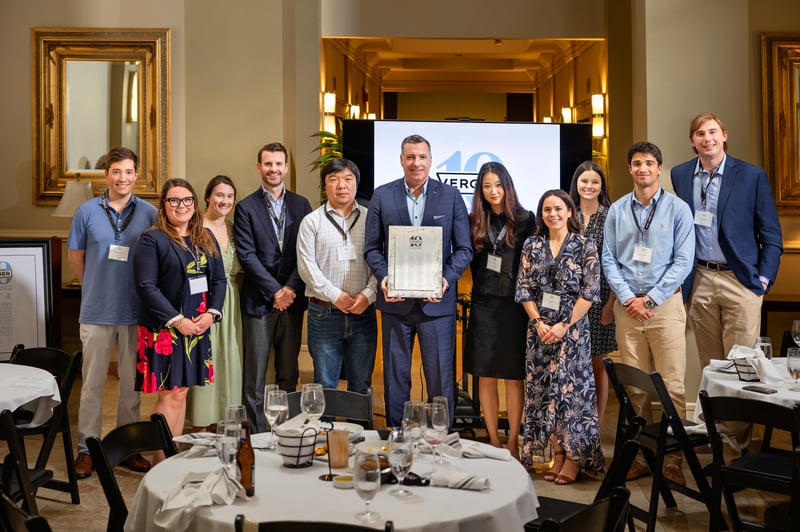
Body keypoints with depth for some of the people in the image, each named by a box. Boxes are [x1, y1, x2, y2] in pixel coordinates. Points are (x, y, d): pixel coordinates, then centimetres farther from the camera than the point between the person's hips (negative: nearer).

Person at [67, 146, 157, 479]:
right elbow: (74, 257, 10)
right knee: (92, 383, 5)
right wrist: (95, 288, 11)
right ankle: (87, 448, 16)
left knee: (132, 383, 10)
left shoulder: (149, 213, 1)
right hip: (96, 312, -1)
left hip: (135, 312, 1)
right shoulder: (87, 211, 1)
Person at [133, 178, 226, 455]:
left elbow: (219, 279, 11)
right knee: (171, 394, -4)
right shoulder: (151, 239, -6)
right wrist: (176, 320, -17)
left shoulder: (206, 238, 12)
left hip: (198, 327, 6)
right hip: (164, 328, -6)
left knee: (180, 392, 11)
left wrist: (212, 313, -5)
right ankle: (161, 463, 7)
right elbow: (146, 286, -13)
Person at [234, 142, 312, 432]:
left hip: (292, 299, 3)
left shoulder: (301, 205, 9)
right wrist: (275, 292, -12)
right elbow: (247, 255, -6)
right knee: (255, 374, 2)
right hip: (259, 300, -2)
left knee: (289, 373, 10)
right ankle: (256, 435, 12)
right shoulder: (246, 207, 1)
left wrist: (291, 288, -9)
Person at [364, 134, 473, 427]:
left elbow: (464, 248, 2)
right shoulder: (382, 196, 5)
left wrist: (447, 278, -14)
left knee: (441, 378, 5)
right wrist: (384, 277, -14)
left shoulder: (450, 196, 3)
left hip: (437, 301, -1)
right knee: (395, 377, 12)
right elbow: (372, 248, 4)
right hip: (395, 301, 1)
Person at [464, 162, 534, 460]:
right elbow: (470, 262, 10)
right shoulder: (474, 222, 7)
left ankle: (513, 442, 10)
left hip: (514, 306, -2)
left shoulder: (525, 220, 1)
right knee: (486, 376, 5)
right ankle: (493, 440, 16)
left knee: (513, 377, 1)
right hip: (483, 306, 2)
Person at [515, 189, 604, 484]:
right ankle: (557, 453, 18)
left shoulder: (585, 246, -2)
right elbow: (523, 288, 5)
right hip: (539, 329, 4)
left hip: (572, 328, -3)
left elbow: (590, 292, -7)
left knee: (571, 387, -3)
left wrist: (564, 325, -13)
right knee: (543, 389, 6)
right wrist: (538, 321, -7)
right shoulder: (532, 245, 7)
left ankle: (575, 457, 10)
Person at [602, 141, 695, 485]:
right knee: (633, 386, 6)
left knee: (673, 385, -2)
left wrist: (651, 299, -9)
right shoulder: (617, 210, 9)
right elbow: (609, 259, 6)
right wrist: (628, 298, -5)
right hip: (627, 306, 2)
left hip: (665, 304, -2)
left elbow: (683, 261, -4)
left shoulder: (677, 209, 2)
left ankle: (674, 460, 7)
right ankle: (636, 456, 14)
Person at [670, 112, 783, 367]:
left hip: (741, 280, -2)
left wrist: (764, 279, -6)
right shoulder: (680, 174, 6)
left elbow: (771, 235, 0)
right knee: (709, 364, 10)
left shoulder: (752, 175, -3)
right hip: (699, 281, 3)